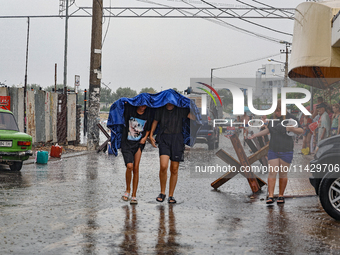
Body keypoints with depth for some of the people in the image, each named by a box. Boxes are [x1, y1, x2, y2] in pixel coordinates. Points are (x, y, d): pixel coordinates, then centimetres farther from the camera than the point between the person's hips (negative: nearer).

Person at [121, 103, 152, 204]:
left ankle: (134, 195, 6)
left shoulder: (148, 113, 0)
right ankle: (128, 190, 6)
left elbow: (148, 128, 14)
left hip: (139, 143, 2)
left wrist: (145, 137, 0)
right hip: (127, 143, -2)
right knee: (129, 166, -18)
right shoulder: (129, 109, -8)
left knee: (136, 168, -3)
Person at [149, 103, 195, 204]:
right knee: (163, 166, -17)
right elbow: (155, 121, 18)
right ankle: (162, 193, 2)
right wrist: (151, 135, 12)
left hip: (177, 139, 1)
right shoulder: (160, 110, 4)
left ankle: (171, 195, 15)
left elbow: (192, 117, -10)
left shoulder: (180, 110, 1)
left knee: (174, 169, 2)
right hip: (164, 139, 0)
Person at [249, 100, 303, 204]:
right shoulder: (274, 118, 9)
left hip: (286, 151, -4)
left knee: (283, 174, 3)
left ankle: (281, 196, 15)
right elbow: (269, 129, 25)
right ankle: (270, 196, -8)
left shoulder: (290, 118, -7)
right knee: (272, 172, -5)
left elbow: (301, 131, -6)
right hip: (273, 150, 4)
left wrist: (292, 129, -26)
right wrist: (256, 135, 29)